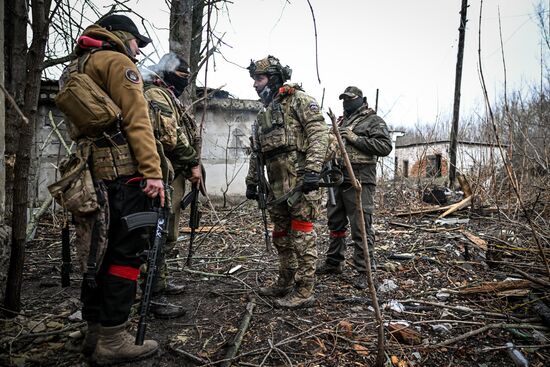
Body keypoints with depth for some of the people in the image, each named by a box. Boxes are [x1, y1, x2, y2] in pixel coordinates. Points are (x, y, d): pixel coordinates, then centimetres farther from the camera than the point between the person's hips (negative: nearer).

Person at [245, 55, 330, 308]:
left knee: (302, 236, -4)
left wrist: (313, 170, -24)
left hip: (301, 180, -8)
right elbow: (256, 152, 26)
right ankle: (285, 283, 29)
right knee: (281, 236, 15)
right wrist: (251, 181, 21)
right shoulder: (263, 114, 23)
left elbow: (318, 133, -13)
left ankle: (304, 292, 5)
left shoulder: (298, 99, -1)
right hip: (277, 185, 8)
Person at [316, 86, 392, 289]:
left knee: (361, 228, -6)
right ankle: (334, 262, 30)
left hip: (360, 181, -7)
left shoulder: (374, 121, 0)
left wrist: (355, 138, -16)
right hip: (338, 180, 8)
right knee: (335, 223, 15)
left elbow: (385, 146, -13)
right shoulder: (341, 121, 21)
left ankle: (364, 271, 3)